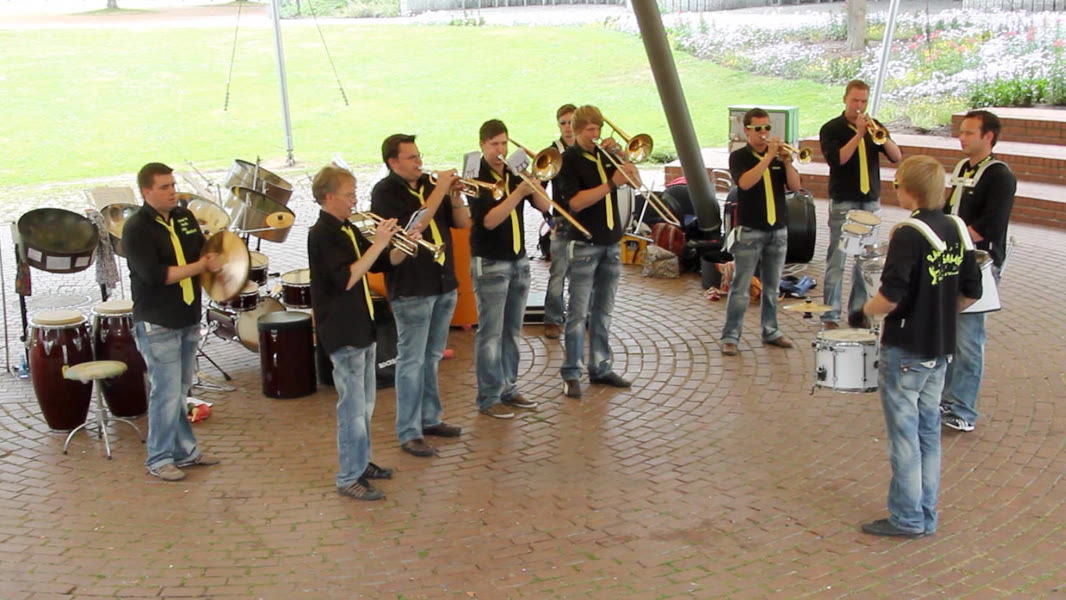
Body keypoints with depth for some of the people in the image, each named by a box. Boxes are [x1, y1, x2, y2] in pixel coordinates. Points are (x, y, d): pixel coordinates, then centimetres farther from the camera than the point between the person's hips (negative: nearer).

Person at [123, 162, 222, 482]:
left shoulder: (184, 216, 9)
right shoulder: (136, 229, -13)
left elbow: (203, 250, 21)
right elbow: (154, 275, -22)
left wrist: (212, 260, -3)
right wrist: (200, 266, -18)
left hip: (188, 319, 7)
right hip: (158, 324, -7)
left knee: (180, 390, 16)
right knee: (167, 393, -3)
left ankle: (184, 451, 26)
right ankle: (159, 459, 9)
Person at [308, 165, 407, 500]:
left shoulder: (347, 230, 12)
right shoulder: (321, 235, -16)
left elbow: (383, 264, 17)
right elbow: (347, 278, -27)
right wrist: (378, 244, -25)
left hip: (362, 328, 9)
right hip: (343, 333, -9)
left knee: (364, 404, 18)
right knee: (353, 407, -5)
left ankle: (361, 463, 31)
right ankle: (349, 479, 2)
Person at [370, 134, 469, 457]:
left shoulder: (430, 183, 10)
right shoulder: (385, 192, -9)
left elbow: (462, 222, 11)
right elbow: (413, 225, -22)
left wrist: (454, 195, -7)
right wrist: (440, 191, -19)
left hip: (444, 284, 7)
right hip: (411, 288, -7)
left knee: (431, 358, 16)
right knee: (411, 361, -3)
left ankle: (430, 419, 27)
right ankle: (409, 433, 2)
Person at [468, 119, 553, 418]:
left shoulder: (514, 174, 8)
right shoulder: (477, 179, -10)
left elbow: (544, 206, 2)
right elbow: (489, 220, -22)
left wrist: (532, 181, -14)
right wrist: (517, 194, -29)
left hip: (518, 260, 6)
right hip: (490, 264, -6)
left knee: (512, 331, 13)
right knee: (491, 332, -3)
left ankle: (509, 388, 23)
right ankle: (489, 398, 3)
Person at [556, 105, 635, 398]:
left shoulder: (605, 154, 11)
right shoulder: (569, 159, -7)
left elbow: (635, 180, 9)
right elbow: (576, 202, -18)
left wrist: (619, 154, -5)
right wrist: (612, 183, -23)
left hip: (611, 242, 6)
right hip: (584, 244, -6)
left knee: (603, 311, 12)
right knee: (578, 312, -4)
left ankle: (601, 368, 20)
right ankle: (571, 374, 2)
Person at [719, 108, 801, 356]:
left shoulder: (779, 156, 9)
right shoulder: (739, 156, -2)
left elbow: (795, 186, -2)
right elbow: (745, 182, -21)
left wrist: (787, 162, -17)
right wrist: (768, 157, -24)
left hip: (778, 230, 4)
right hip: (750, 231, -4)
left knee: (772, 287, 12)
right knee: (740, 288, -5)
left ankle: (770, 331, 22)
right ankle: (730, 337, -2)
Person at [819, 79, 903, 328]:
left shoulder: (873, 126, 9)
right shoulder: (831, 129, -2)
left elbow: (896, 156, -1)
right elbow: (836, 159, -17)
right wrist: (859, 134, -22)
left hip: (871, 201, 4)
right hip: (843, 202, -4)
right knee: (837, 259, -2)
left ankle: (858, 311, 16)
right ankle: (830, 315, 1)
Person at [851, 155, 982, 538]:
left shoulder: (909, 234, -18)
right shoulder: (957, 231, 4)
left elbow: (891, 297, -24)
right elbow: (971, 294, 8)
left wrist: (862, 314, -6)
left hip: (905, 348, -7)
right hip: (940, 348, 7)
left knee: (904, 431, 2)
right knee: (929, 430, 15)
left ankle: (906, 518, 10)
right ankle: (926, 516, 22)